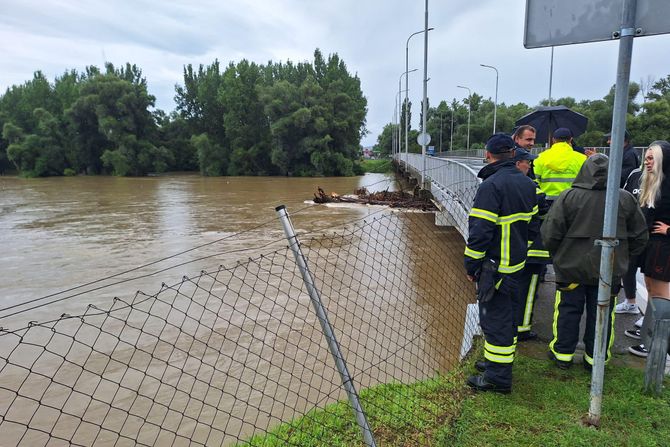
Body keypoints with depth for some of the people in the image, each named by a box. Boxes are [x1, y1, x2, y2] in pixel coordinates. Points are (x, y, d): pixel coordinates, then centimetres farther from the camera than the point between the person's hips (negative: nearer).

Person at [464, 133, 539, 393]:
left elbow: (480, 230, -21)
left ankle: (498, 378, 8)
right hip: (517, 262, 9)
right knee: (507, 314, 20)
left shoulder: (492, 185, -19)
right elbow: (533, 223, 16)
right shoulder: (527, 183, 9)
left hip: (495, 265, -9)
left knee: (495, 318, -1)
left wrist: (471, 264, -12)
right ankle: (499, 362, 35)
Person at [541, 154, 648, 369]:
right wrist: (621, 258, 18)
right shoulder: (626, 199, -2)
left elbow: (550, 233, -11)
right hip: (610, 271, 3)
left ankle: (562, 354, 21)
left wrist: (558, 255, 7)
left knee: (568, 311, 11)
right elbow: (640, 236, 7)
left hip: (572, 268, -2)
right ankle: (595, 359, 25)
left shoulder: (569, 196, -13)